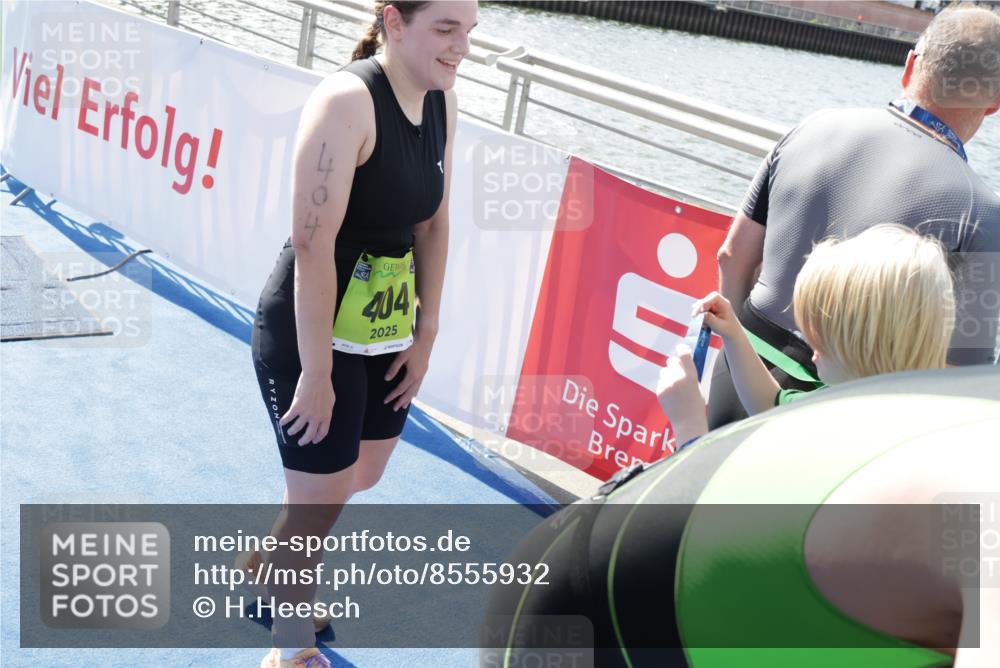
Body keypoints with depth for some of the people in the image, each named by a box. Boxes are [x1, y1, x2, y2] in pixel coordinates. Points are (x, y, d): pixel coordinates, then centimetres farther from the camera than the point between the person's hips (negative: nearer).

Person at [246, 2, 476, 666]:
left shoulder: (441, 100, 1)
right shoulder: (346, 101, -23)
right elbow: (313, 245, -25)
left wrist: (425, 335, 7)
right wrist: (317, 373, -22)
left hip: (385, 334, 8)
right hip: (310, 330, -8)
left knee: (363, 473, 22)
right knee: (321, 499, 3)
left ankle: (268, 563, 51)